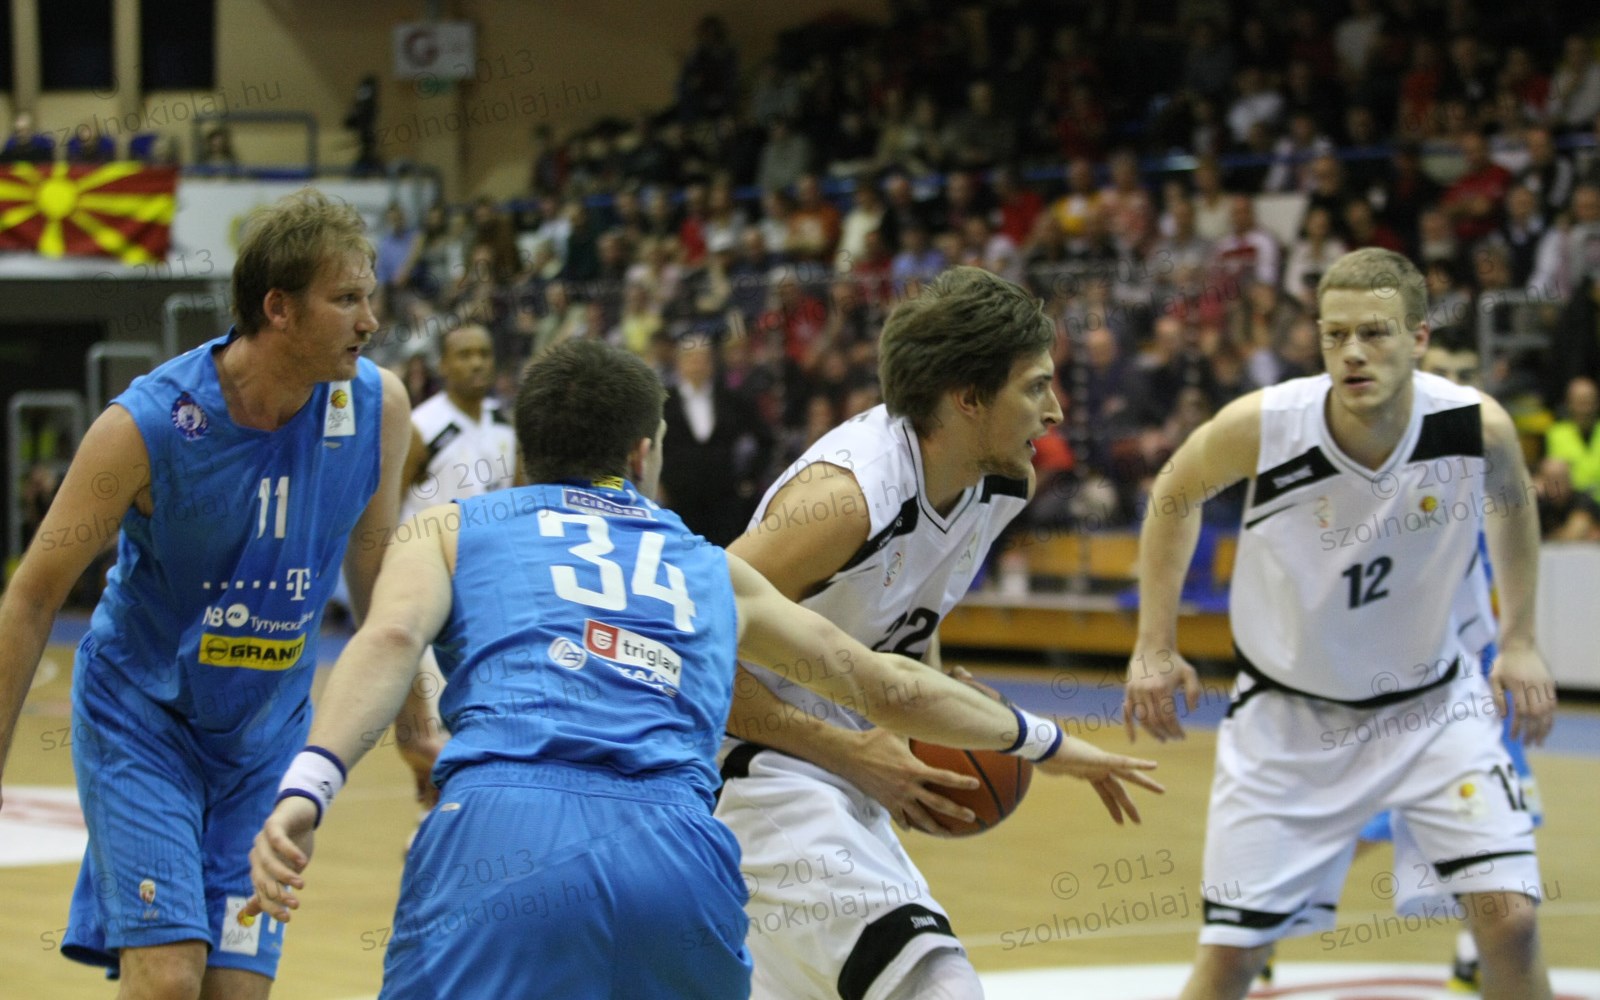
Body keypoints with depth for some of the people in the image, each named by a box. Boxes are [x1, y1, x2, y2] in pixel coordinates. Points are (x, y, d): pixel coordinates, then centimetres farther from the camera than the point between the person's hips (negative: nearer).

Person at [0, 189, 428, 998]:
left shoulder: (377, 408, -10)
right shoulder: (144, 426, -22)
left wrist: (413, 723, 15)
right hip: (141, 719, -4)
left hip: (269, 734, 4)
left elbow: (376, 568, 9)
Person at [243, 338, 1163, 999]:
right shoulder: (712, 569, 33)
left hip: (505, 831, -2)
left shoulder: (449, 528, 26)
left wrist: (306, 791, -12)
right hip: (680, 851, 3)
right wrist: (1042, 741, 57)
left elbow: (391, 638, 3)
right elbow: (885, 684, 41)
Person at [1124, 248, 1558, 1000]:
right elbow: (1173, 497, -1)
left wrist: (1519, 641, 4)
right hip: (1289, 714, -1)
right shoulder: (1260, 427, -25)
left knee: (1509, 921, -14)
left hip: (1430, 704, 1)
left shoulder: (1478, 426, -21)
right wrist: (1155, 648, -3)